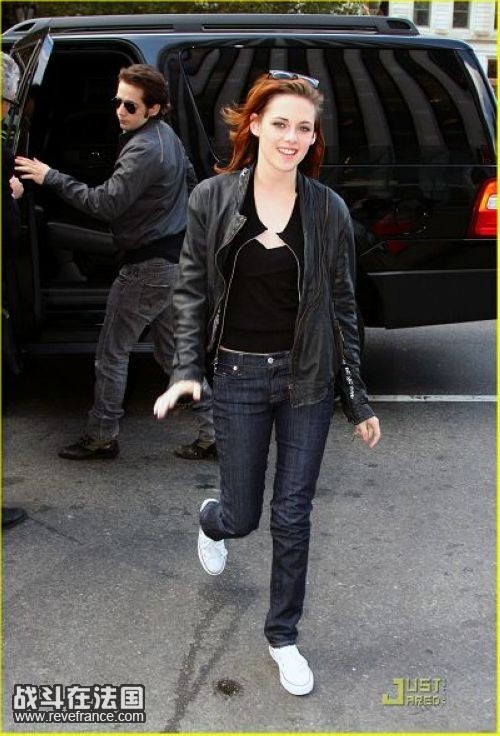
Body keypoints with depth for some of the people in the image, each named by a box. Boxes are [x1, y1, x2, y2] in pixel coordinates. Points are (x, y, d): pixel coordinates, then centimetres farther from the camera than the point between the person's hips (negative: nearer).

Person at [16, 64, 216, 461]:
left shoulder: (144, 149, -21)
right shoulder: (168, 135, 10)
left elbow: (105, 203, -26)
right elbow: (191, 180, 24)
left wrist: (51, 177, -21)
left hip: (148, 265, -10)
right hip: (175, 258, 10)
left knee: (112, 352, 3)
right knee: (173, 351, 15)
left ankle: (102, 436, 15)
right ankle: (213, 433, 17)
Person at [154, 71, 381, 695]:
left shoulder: (328, 209, -3)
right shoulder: (212, 198, -5)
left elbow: (342, 308, 2)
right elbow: (191, 291, 0)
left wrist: (358, 402, 3)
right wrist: (186, 372, -12)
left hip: (307, 380, 1)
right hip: (239, 378, 0)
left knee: (293, 516, 7)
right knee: (241, 516, 9)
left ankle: (283, 637, 29)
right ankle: (209, 522, 50)